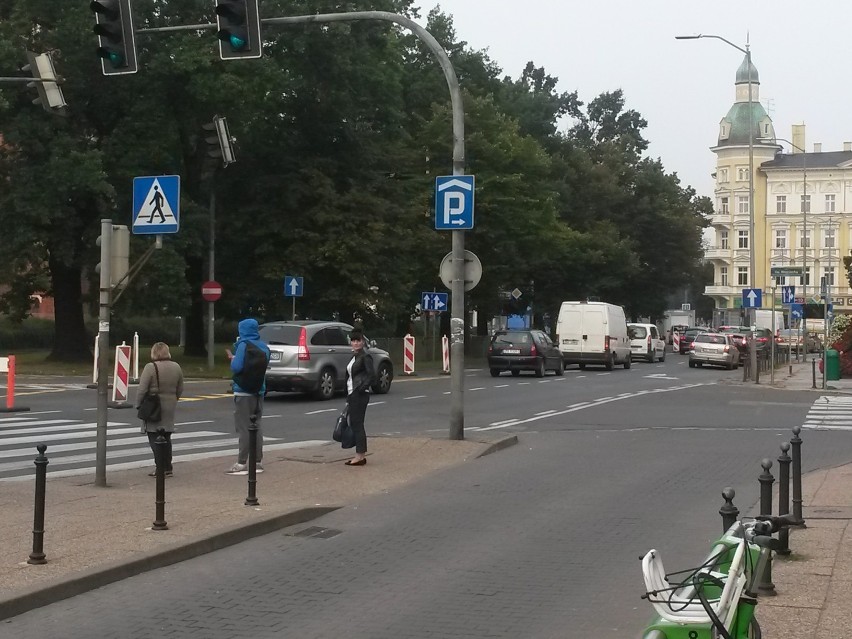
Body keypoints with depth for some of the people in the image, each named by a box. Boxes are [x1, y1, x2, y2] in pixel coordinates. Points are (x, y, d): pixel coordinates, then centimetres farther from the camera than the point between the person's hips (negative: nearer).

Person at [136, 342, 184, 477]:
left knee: (154, 437, -1)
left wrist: (138, 405, -4)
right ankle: (168, 468, 15)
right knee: (166, 437, 13)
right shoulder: (176, 367, 5)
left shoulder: (150, 367, -14)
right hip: (170, 407, 6)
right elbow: (180, 390, 11)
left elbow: (142, 390, -14)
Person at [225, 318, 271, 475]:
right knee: (256, 426, 12)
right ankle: (258, 461, 14)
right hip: (259, 391, 7)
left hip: (243, 392, -7)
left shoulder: (244, 345, -12)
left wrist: (233, 358, 3)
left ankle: (242, 463, -8)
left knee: (243, 428, -6)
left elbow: (237, 367, -19)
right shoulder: (263, 347, 9)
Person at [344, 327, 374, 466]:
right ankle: (361, 455, 16)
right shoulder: (353, 357, 16)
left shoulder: (365, 357, -11)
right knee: (354, 423, 10)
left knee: (357, 423, -8)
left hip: (360, 394, -9)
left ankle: (360, 456, -5)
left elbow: (371, 376, -17)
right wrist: (348, 397, 19)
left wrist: (362, 388, -21)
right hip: (352, 394, 9)